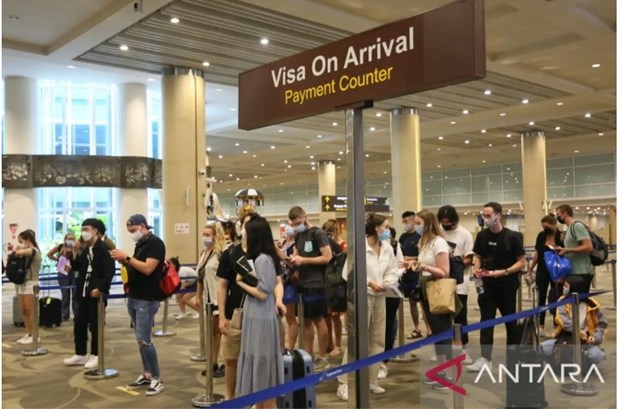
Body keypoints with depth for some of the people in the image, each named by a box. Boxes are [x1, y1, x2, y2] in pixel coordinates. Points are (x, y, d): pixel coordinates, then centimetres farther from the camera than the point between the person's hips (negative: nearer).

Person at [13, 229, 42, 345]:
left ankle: (34, 335, 2)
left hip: (30, 283, -8)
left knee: (29, 311, -4)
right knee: (24, 311, 9)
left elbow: (19, 253, -28)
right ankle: (28, 334, 15)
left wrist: (17, 250, -9)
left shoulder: (34, 250, -12)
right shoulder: (27, 252, 15)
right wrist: (17, 251, -3)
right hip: (22, 283, 8)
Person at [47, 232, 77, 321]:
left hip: (74, 273, -1)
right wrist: (57, 259, 3)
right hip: (63, 273, 1)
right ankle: (65, 315, 15)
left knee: (76, 294, 2)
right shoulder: (61, 247, 0)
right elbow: (49, 254, 10)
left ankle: (77, 315, 12)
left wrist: (74, 249, -20)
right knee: (65, 295, 7)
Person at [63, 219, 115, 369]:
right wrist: (75, 253, -1)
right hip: (83, 292, 8)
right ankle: (80, 354, 23)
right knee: (79, 324, 11)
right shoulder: (85, 249, 13)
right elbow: (78, 267, 12)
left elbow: (109, 272, -19)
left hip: (96, 292, -8)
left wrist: (100, 288, -22)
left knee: (94, 325, 1)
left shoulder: (104, 249, -12)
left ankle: (95, 356, 12)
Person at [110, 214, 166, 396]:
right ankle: (147, 375, 20)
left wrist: (127, 257, -20)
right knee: (140, 340, 11)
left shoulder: (155, 243, -12)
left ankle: (157, 379, 0)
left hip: (147, 300, -9)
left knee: (143, 340, -9)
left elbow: (147, 269, -22)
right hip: (133, 297, 9)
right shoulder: (140, 244, 15)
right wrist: (124, 262, 1)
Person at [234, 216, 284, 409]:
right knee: (257, 364, 16)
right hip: (254, 317, 9)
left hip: (261, 319, -9)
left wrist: (241, 282, -9)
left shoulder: (263, 259, -18)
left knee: (262, 364, 2)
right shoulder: (257, 257, 10)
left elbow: (262, 293, -20)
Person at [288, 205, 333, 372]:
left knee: (318, 320, 1)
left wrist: (304, 260, -17)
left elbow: (328, 257, -16)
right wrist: (293, 259, -5)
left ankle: (322, 358, 11)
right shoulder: (299, 236, 13)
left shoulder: (318, 233, -10)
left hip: (316, 283, -7)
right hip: (303, 283, 7)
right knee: (306, 321, 11)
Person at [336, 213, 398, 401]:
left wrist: (387, 283, -12)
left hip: (380, 297, 7)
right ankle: (344, 384, 0)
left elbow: (393, 272, 8)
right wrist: (369, 283, -19)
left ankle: (372, 381, 24)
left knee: (378, 340, 12)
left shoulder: (388, 248, 5)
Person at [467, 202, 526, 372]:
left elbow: (521, 263, -9)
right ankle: (485, 358, 1)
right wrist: (477, 268, -8)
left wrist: (502, 272, -21)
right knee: (486, 321, -1)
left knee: (510, 322, 11)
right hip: (487, 286, 3)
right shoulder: (482, 235, 2)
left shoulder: (512, 236, -9)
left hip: (507, 286, -3)